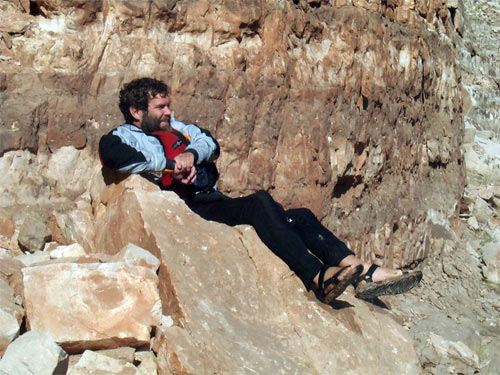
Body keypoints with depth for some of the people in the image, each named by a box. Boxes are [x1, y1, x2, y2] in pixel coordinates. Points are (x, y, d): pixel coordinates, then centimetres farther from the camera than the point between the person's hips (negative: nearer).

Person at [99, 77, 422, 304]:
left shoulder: (173, 127, 27)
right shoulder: (125, 136, 4)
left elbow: (210, 144, 14)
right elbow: (110, 153, -21)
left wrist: (191, 153, -9)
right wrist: (168, 165, -20)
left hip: (216, 201, 9)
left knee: (301, 217, -5)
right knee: (260, 202, -33)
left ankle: (364, 274, -16)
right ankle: (318, 278, -43)